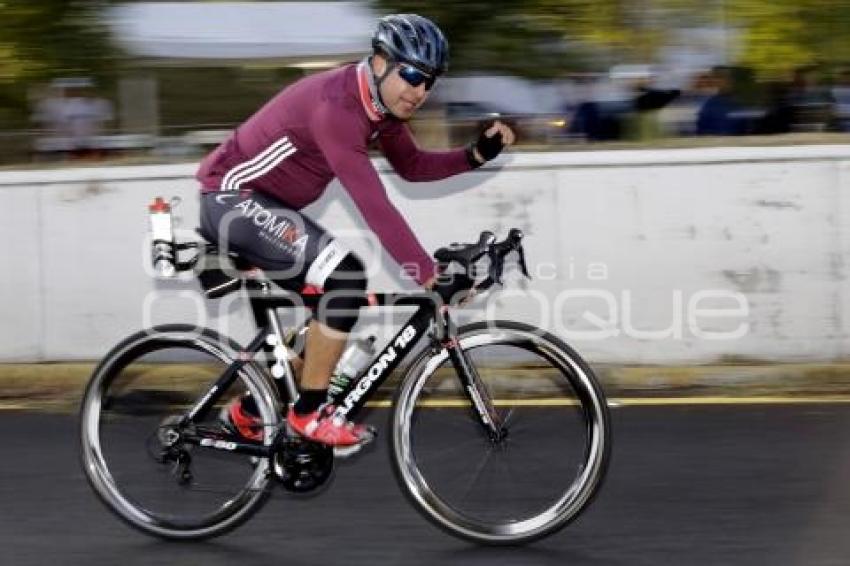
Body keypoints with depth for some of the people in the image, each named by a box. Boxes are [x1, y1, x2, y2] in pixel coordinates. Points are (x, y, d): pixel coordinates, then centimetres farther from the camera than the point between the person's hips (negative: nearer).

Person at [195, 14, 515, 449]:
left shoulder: (382, 102, 0)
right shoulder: (336, 107, -29)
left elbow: (411, 166, 12)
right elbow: (373, 205, -35)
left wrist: (478, 154, -5)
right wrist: (431, 276, -36)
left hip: (264, 205, 10)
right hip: (232, 199, -10)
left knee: (330, 300, 13)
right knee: (345, 276, -24)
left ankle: (251, 412, 26)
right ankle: (310, 413, -15)